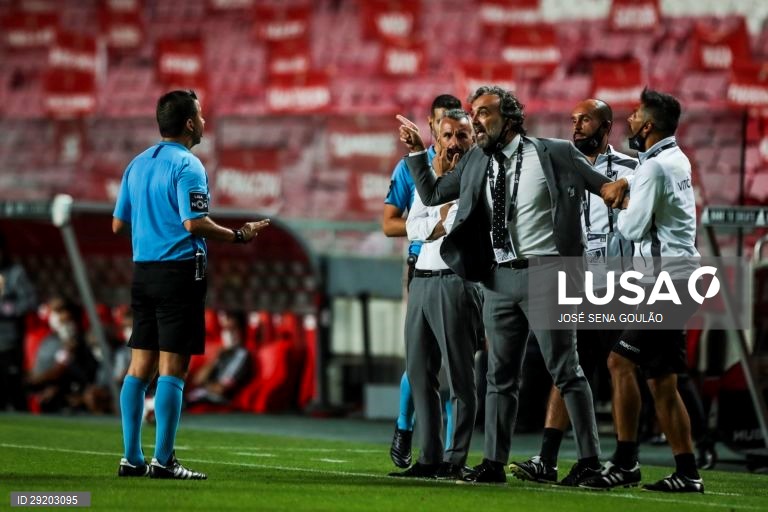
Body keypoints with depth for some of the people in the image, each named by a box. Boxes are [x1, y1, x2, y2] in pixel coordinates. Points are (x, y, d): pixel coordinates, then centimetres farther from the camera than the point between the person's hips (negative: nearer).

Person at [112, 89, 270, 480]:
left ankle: (131, 457, 10)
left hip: (142, 271, 8)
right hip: (180, 270, -8)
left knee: (140, 366, 9)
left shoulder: (138, 165, 13)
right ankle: (163, 460, -6)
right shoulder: (187, 166, -11)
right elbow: (194, 223, -21)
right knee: (172, 369, -5)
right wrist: (239, 236, -9)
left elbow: (118, 224, 15)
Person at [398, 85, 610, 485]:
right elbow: (431, 194, 19)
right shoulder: (476, 162, 12)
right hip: (499, 278, 6)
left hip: (543, 272, -6)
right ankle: (494, 463, 11)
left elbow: (606, 186, 3)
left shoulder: (555, 154, -3)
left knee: (565, 369, -4)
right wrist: (416, 151, 11)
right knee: (500, 375, 8)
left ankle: (589, 459, -2)